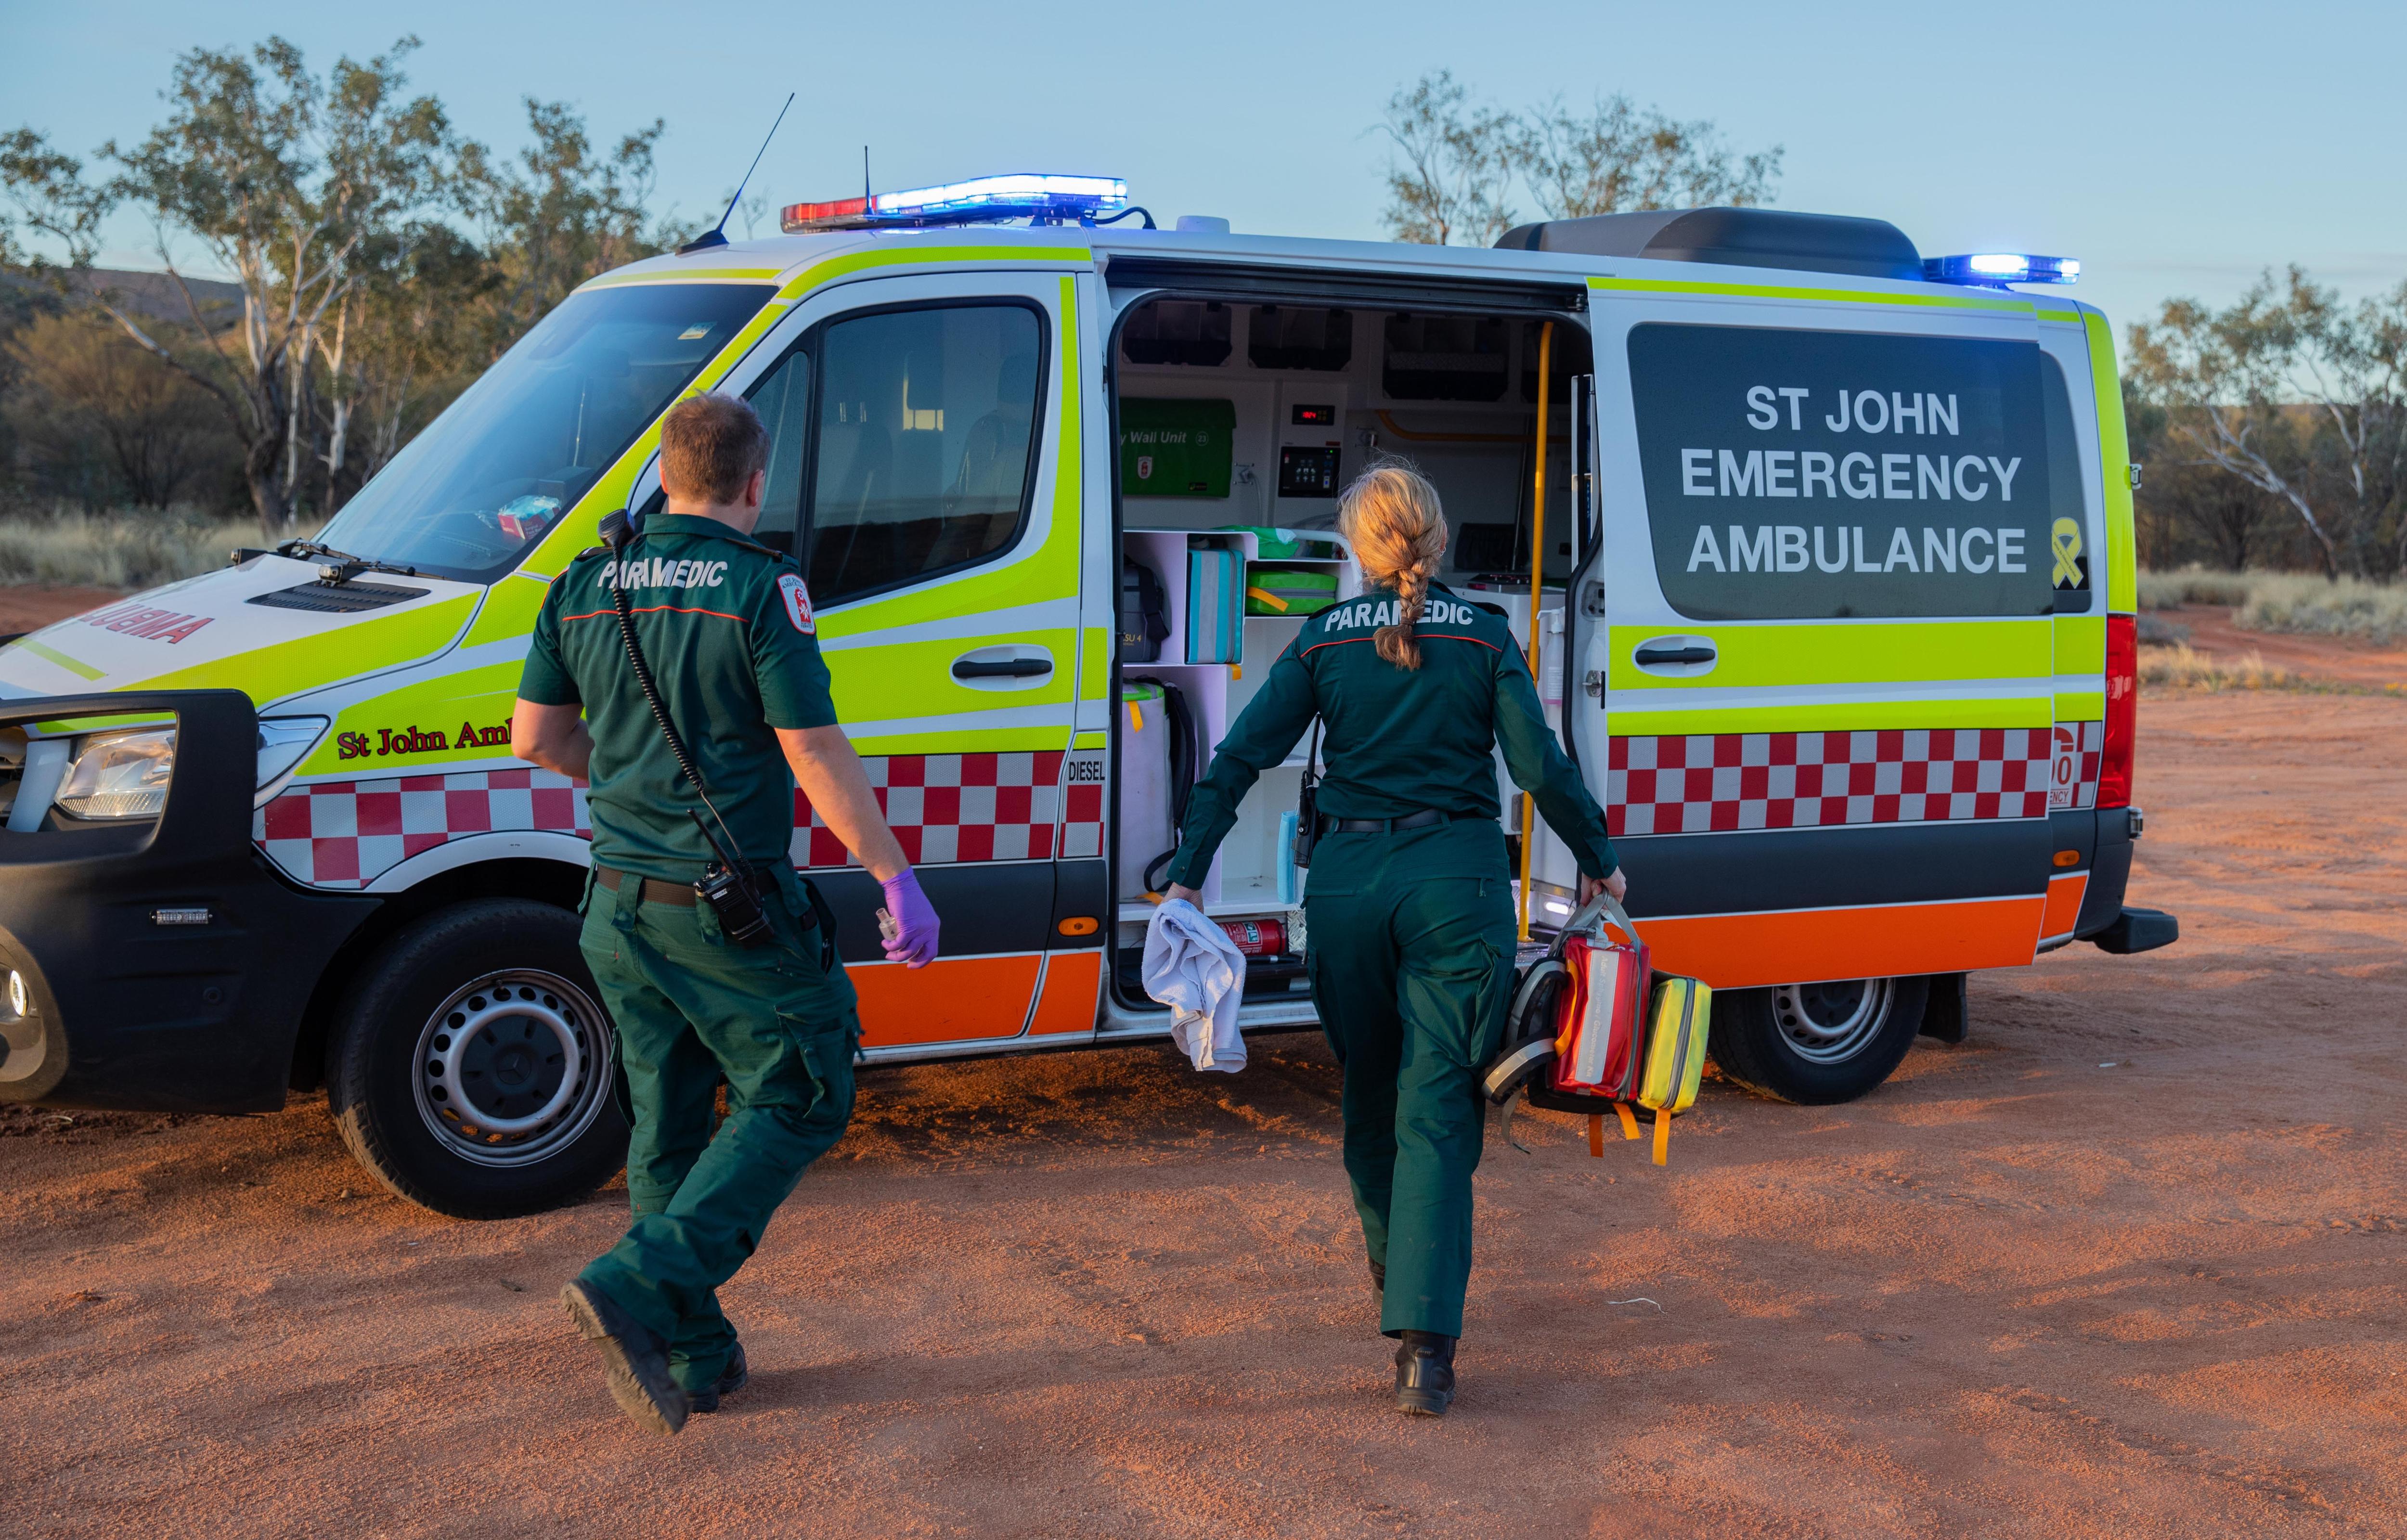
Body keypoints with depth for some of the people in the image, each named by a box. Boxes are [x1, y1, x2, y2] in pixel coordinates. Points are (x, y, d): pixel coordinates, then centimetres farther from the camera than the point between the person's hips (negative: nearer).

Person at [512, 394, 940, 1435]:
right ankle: (636, 1291, -7)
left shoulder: (586, 586, 5)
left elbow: (535, 737, 10)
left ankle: (696, 1356, 22)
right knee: (799, 1101, 7)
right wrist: (898, 880, -9)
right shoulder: (760, 588, -12)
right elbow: (816, 755, -15)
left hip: (621, 903, 7)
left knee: (667, 1124, 16)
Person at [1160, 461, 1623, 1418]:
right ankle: (1421, 1344, -13)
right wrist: (1598, 862, 10)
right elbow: (1541, 767, -4)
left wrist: (1187, 876, 0)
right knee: (1438, 1109, -3)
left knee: (1371, 1090, 21)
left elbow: (1241, 757, -3)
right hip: (1458, 881, -2)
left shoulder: (1323, 640, 4)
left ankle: (1393, 1269, 42)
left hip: (1347, 881, 2)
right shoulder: (1483, 639, 1)